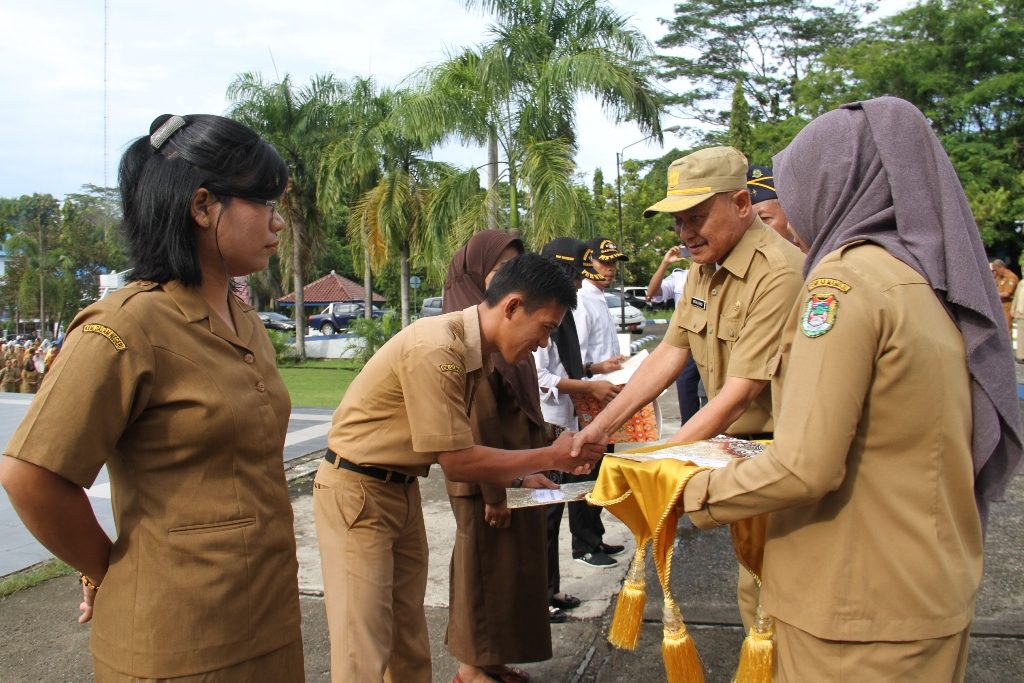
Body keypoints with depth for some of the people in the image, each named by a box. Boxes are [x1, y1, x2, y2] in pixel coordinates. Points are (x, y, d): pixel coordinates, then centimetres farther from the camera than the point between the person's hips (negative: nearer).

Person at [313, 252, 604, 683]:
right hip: (356, 490, -9)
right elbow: (456, 462, -24)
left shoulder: (476, 351, 2)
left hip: (401, 487, 9)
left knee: (410, 635, 13)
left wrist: (519, 479, -3)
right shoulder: (436, 350, -26)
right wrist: (551, 457, -16)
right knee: (366, 647, -4)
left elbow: (464, 443, 6)